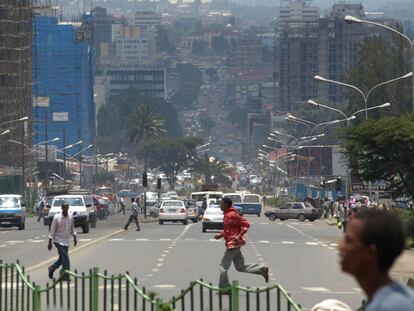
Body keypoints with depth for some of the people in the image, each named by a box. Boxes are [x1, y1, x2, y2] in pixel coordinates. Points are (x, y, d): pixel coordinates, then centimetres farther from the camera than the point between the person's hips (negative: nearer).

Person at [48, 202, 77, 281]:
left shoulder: (70, 217, 2)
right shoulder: (57, 218, -12)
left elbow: (72, 229, 17)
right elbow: (52, 231, -9)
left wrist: (74, 238, 10)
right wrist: (50, 243, -9)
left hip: (67, 241, 6)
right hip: (59, 241, -6)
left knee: (62, 258, 11)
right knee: (65, 258, -14)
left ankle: (52, 268, 35)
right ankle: (65, 276, -9)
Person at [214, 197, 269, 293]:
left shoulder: (231, 215, -18)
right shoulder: (227, 214, 12)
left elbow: (246, 224, -20)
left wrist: (239, 236, -25)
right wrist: (220, 235, 12)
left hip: (233, 245, -10)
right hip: (234, 245, 10)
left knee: (223, 266, -2)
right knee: (240, 267, 13)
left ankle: (224, 288, 5)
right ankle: (262, 269, 11)